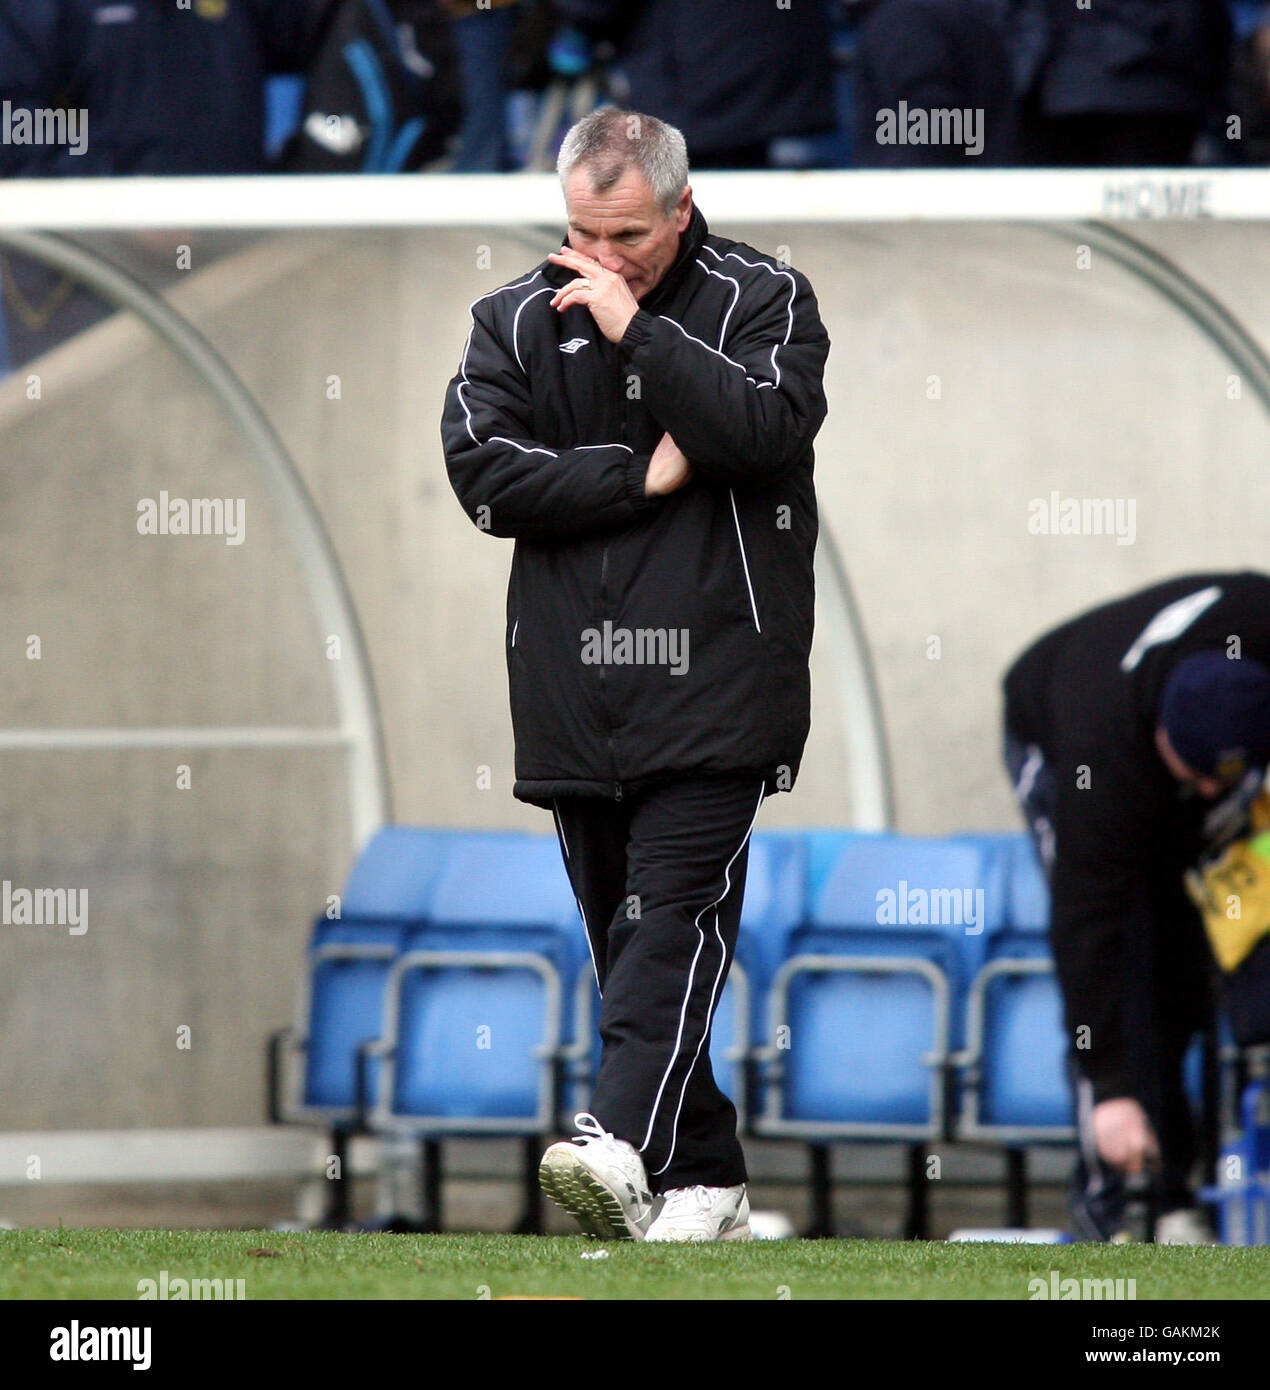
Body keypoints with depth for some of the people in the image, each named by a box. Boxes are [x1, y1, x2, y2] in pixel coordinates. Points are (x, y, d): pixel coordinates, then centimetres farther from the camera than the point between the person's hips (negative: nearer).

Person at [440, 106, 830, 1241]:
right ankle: (705, 1182, 13)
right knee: (624, 933, 6)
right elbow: (482, 472, -2)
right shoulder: (516, 318, 10)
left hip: (714, 679, -4)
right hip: (571, 685, 4)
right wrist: (643, 476, -8)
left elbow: (769, 432, -15)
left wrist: (635, 330, -15)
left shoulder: (762, 298, 2)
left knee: (676, 912, -17)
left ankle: (620, 1144, -32)